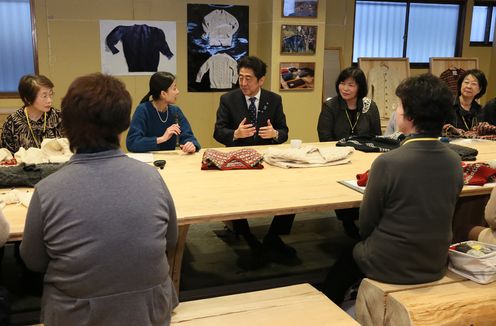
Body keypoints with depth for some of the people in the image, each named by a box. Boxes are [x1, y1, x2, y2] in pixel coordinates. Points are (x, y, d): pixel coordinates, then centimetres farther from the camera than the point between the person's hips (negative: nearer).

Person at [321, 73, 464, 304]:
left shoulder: (387, 163, -25)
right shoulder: (455, 162, -8)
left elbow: (366, 224, -12)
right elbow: (439, 217, 6)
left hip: (390, 268, -5)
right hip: (435, 267, 5)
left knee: (340, 269, 23)